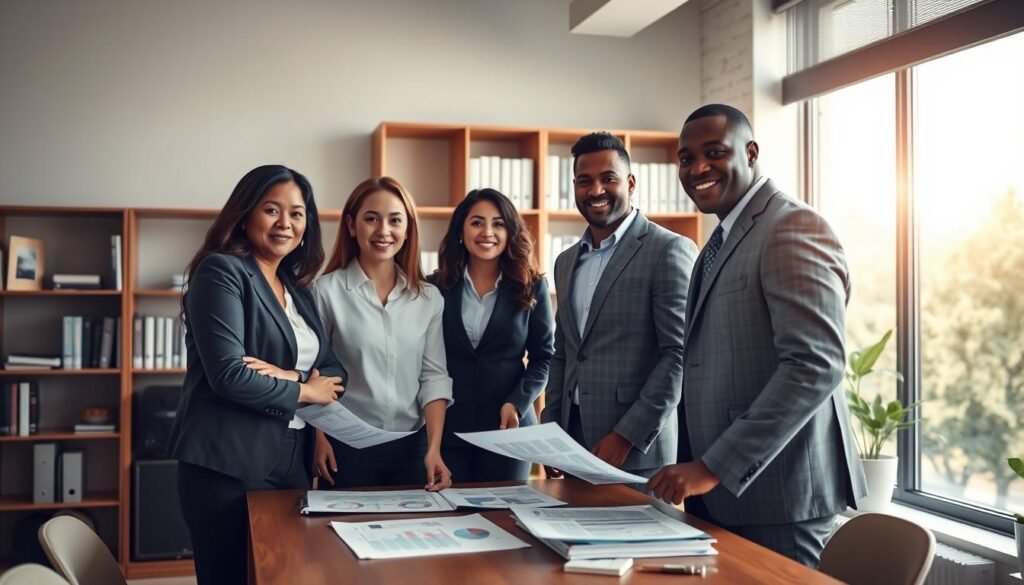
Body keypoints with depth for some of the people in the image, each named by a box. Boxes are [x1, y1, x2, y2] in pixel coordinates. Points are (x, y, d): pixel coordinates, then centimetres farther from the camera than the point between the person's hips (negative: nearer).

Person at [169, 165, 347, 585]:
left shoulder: (298, 289, 14)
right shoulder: (221, 271, -9)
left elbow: (335, 373, 8)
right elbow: (229, 376, -20)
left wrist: (286, 375, -13)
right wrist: (304, 391, -7)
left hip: (290, 462, 7)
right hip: (227, 466, -7)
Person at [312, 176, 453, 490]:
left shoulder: (430, 298, 3)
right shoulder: (327, 290, -6)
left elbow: (434, 376, 0)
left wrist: (434, 448, -9)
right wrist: (319, 439, -7)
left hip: (412, 446, 3)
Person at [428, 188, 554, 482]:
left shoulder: (531, 287, 2)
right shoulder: (437, 287, 2)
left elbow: (544, 356, 3)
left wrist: (517, 403, -10)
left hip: (507, 425, 0)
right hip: (446, 426, 0)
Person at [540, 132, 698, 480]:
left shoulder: (669, 251, -8)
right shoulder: (566, 263, 13)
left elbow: (681, 354, -14)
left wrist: (628, 436, -17)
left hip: (638, 452, -6)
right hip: (575, 444, 6)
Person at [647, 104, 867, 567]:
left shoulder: (793, 228, -12)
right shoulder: (724, 241, 16)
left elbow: (816, 365, -23)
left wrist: (715, 468, -23)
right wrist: (701, 468, 10)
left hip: (773, 495, -8)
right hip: (718, 493, 8)